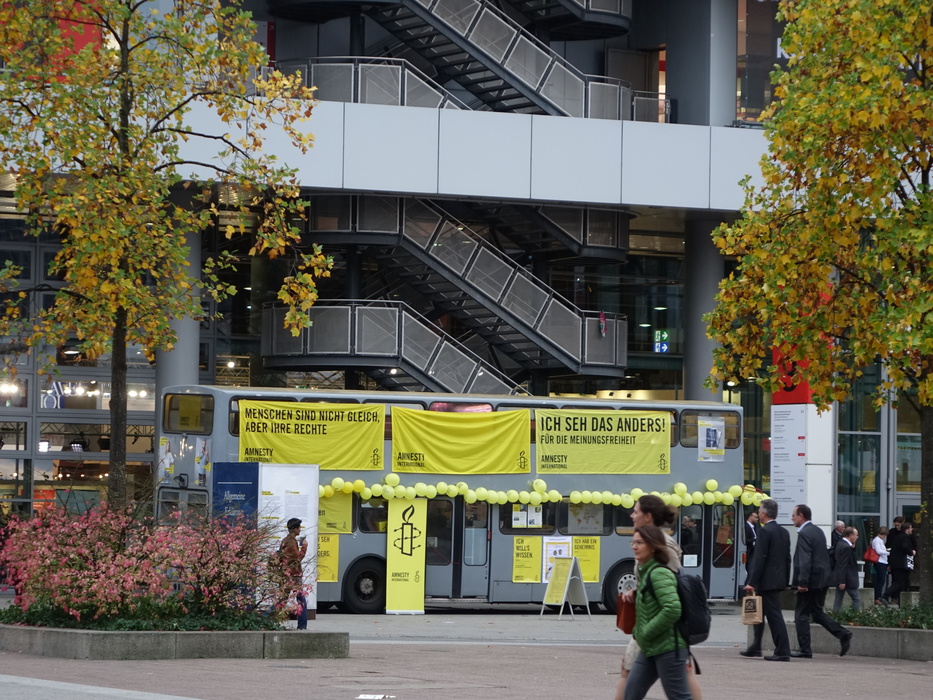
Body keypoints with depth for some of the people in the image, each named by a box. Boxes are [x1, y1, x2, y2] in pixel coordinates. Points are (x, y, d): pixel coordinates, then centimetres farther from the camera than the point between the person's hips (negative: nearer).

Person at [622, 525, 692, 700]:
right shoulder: (646, 572, 15)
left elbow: (673, 609, -27)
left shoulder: (659, 574, -16)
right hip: (649, 650, 10)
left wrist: (646, 633, -18)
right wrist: (638, 633, 14)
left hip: (668, 649, -10)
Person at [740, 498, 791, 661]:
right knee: (759, 612, 20)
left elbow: (760, 558, -18)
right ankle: (755, 648, 28)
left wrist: (751, 582, -18)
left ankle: (783, 652, -9)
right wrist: (785, 580, 20)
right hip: (779, 580, 9)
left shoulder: (765, 532, -14)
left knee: (774, 615, -8)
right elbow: (787, 558, 15)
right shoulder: (784, 532, 12)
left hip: (767, 581, -9)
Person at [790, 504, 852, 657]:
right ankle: (843, 634, 5)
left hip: (811, 581, -9)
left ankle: (804, 649, 1)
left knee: (802, 614, 0)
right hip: (823, 579, 9)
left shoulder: (804, 534, -15)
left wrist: (802, 582, -24)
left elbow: (805, 560, -23)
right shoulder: (818, 531, 14)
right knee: (817, 612, 17)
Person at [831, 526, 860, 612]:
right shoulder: (846, 547, -21)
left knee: (838, 599, 10)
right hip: (847, 579, -10)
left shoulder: (839, 544, 9)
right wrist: (842, 581, -23)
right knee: (856, 599, -1)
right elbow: (843, 565, -23)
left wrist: (852, 547, 3)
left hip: (840, 579, 10)